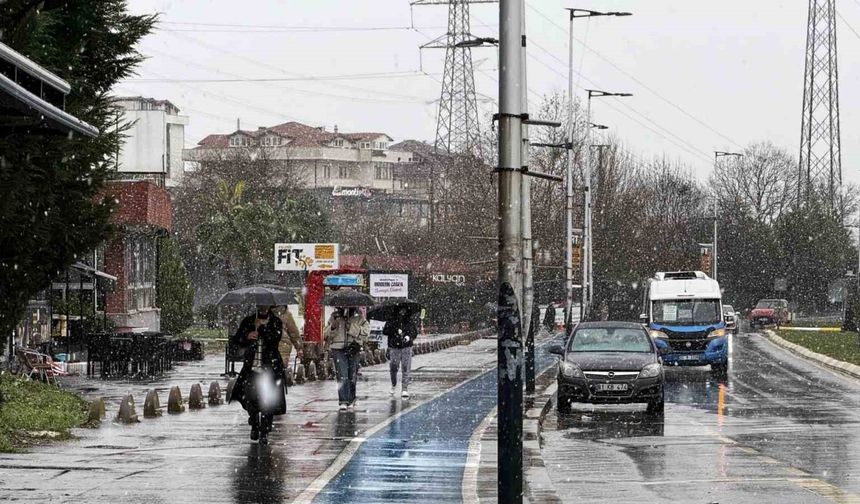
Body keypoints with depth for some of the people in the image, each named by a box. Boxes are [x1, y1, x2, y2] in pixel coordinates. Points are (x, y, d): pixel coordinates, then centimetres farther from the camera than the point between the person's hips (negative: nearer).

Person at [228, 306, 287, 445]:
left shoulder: (276, 322, 3)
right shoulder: (248, 321, 9)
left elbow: (275, 338, -16)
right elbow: (236, 340, 7)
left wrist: (260, 327, -9)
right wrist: (247, 337, -12)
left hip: (270, 367, -2)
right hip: (251, 366, 2)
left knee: (267, 401, -7)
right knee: (249, 398, -2)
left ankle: (264, 433, 2)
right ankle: (254, 425, 24)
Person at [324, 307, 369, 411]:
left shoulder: (358, 317, 2)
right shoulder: (334, 317, 6)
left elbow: (366, 332, -12)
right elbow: (325, 334, 8)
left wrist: (350, 327, -19)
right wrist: (332, 327, -12)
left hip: (353, 350, 1)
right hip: (338, 349, -1)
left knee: (352, 377, 8)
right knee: (342, 376, -13)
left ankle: (351, 401, 21)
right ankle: (343, 402, -16)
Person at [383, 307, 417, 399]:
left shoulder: (409, 322, 4)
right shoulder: (391, 321, 0)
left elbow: (415, 332, 8)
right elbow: (385, 331, -9)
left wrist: (409, 337, -13)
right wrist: (396, 331, -21)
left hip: (406, 347, 0)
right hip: (394, 347, 0)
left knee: (405, 369, -6)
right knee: (393, 369, 7)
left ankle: (405, 390, -4)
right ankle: (393, 385, 34)